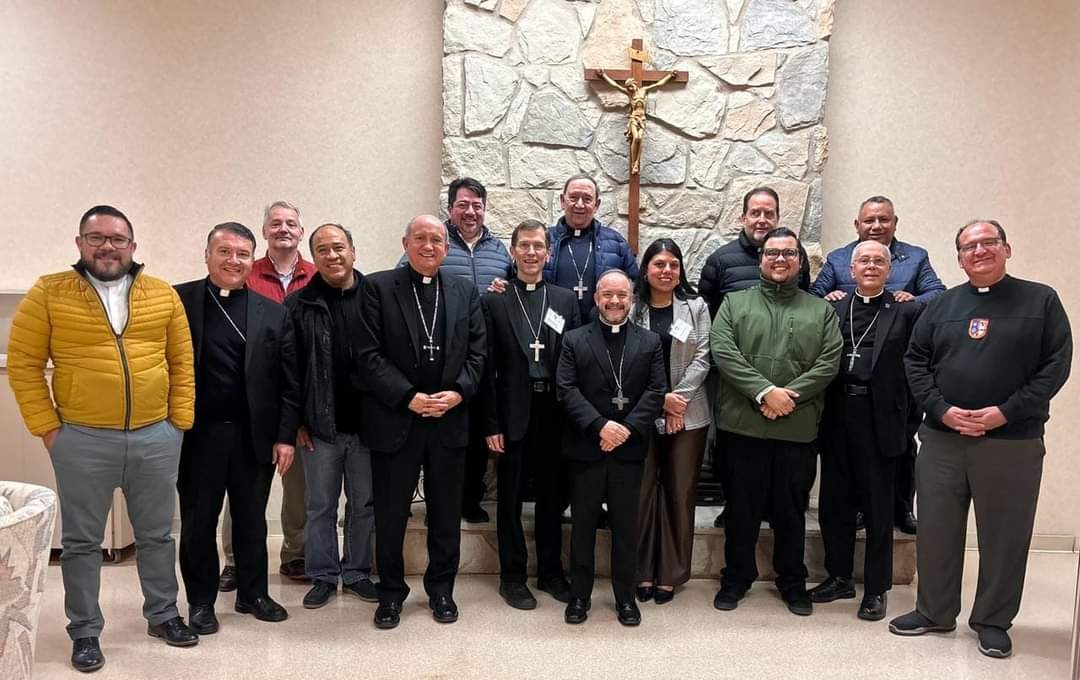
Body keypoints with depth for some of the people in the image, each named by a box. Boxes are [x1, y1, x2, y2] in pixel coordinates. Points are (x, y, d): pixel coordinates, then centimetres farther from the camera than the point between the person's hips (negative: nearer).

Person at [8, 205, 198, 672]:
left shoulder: (163, 295, 3)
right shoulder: (48, 293, -3)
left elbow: (181, 362, 7)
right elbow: (23, 364, -2)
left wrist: (180, 421, 2)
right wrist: (47, 427, -5)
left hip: (156, 438, 2)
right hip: (82, 441, -2)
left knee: (157, 535, 15)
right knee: (82, 541, 11)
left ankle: (163, 615, 32)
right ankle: (85, 632, 27)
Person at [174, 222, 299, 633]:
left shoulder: (272, 312, 3)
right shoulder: (178, 301, -1)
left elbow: (288, 380, 2)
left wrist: (285, 435, -2)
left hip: (255, 435, 2)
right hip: (197, 433, -1)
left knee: (252, 520, 14)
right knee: (198, 521, 11)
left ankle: (253, 594, 30)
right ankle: (201, 600, 28)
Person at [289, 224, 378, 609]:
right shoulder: (299, 305, -1)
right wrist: (296, 421, -4)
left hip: (366, 422, 0)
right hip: (319, 425, 0)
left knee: (364, 504, 12)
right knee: (320, 506, 11)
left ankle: (357, 573, 28)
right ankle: (322, 576, 26)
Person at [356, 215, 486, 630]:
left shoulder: (465, 292, 9)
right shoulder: (378, 287, -2)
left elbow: (477, 351, 6)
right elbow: (369, 354, -8)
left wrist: (458, 392, -9)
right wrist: (408, 397, -15)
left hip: (450, 419, 3)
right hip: (394, 419, -2)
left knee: (446, 511, 13)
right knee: (390, 513, 8)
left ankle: (441, 588, 30)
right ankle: (391, 592, 26)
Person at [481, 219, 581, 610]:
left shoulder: (566, 300, 7)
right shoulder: (494, 302, 1)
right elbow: (488, 367, -3)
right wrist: (491, 423, -7)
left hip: (554, 415, 2)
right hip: (513, 416, -2)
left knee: (552, 497, 13)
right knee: (510, 499, 8)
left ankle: (551, 571, 28)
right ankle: (512, 576, 22)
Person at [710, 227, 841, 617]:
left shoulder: (821, 310, 12)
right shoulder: (735, 303, 9)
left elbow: (829, 362, 0)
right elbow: (723, 352, -5)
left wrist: (790, 395, -13)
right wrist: (765, 391, -15)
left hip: (798, 427, 1)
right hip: (743, 424, -1)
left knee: (791, 508, 11)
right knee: (742, 507, 8)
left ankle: (792, 582, 27)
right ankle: (736, 578, 24)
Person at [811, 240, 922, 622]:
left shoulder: (906, 312, 1)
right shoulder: (833, 310, 9)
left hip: (880, 419, -3)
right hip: (837, 418, 3)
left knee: (878, 507, 8)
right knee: (834, 501, 11)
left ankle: (877, 589, 22)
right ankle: (839, 576, 28)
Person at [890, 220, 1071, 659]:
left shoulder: (1040, 300, 2)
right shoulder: (943, 304, 9)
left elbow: (1056, 364, -4)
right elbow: (915, 360, 6)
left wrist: (1006, 412, -13)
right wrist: (941, 409, -8)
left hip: (1013, 441, -2)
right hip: (942, 438, 3)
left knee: (1005, 535, 7)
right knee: (936, 531, 9)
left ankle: (993, 622, 24)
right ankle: (934, 612, 25)